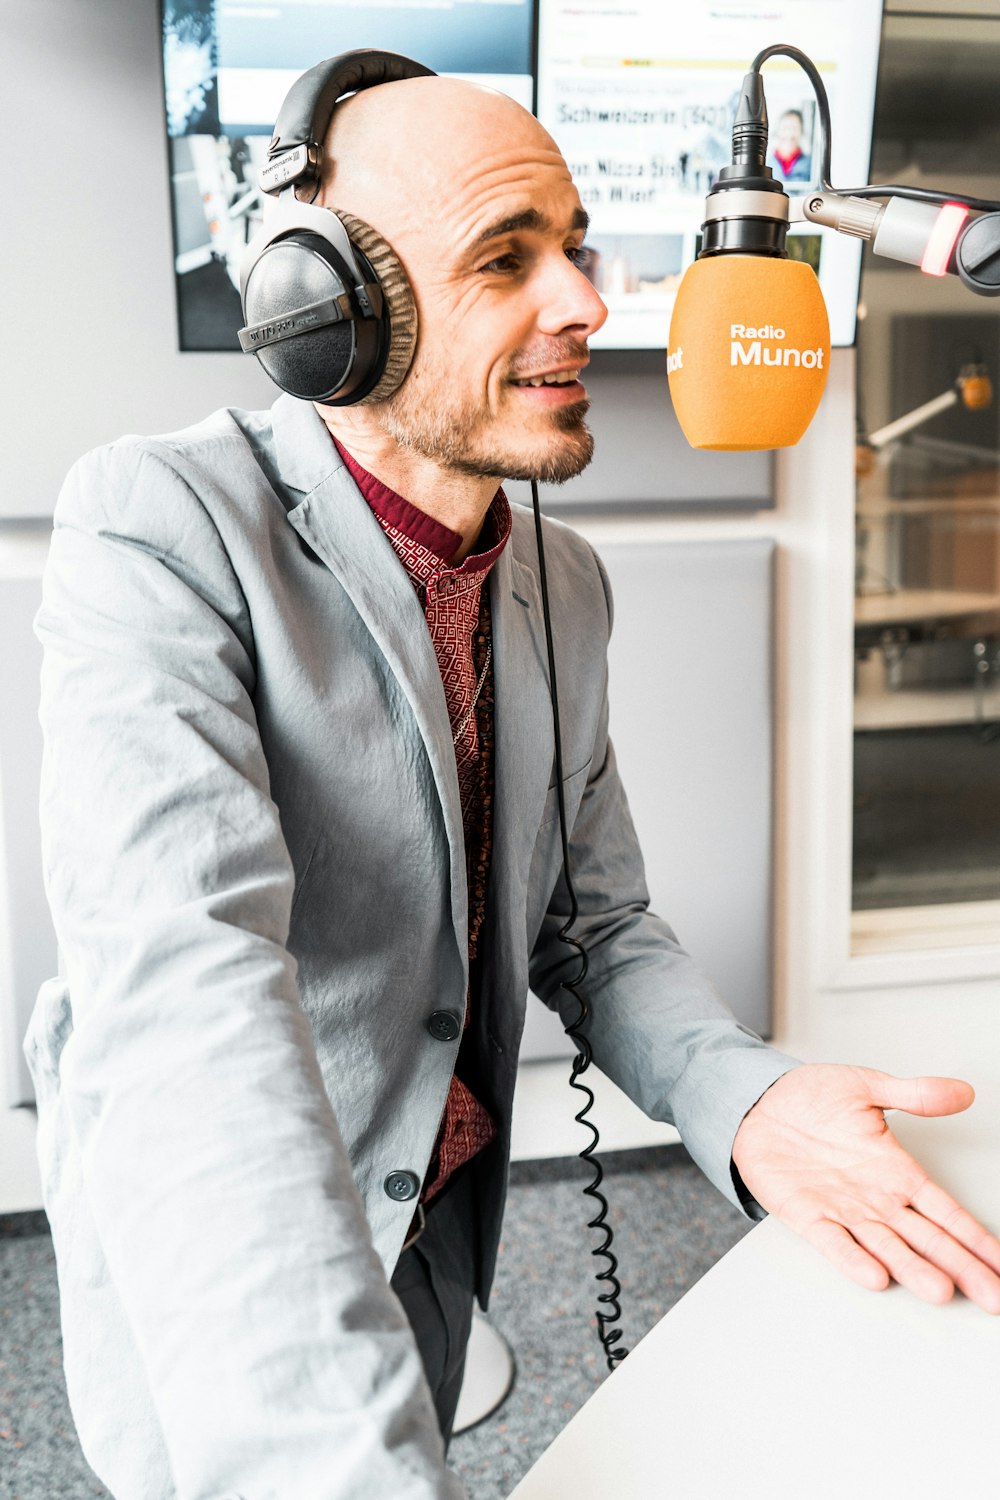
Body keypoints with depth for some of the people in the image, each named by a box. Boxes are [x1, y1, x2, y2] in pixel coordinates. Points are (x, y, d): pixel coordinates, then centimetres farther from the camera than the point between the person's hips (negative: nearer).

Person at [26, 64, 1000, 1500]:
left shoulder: (568, 585, -1)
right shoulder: (161, 524, -24)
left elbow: (598, 929, 1)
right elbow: (183, 979, -37)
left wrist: (745, 1100, -20)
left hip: (443, 1218, 6)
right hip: (216, 1272, -5)